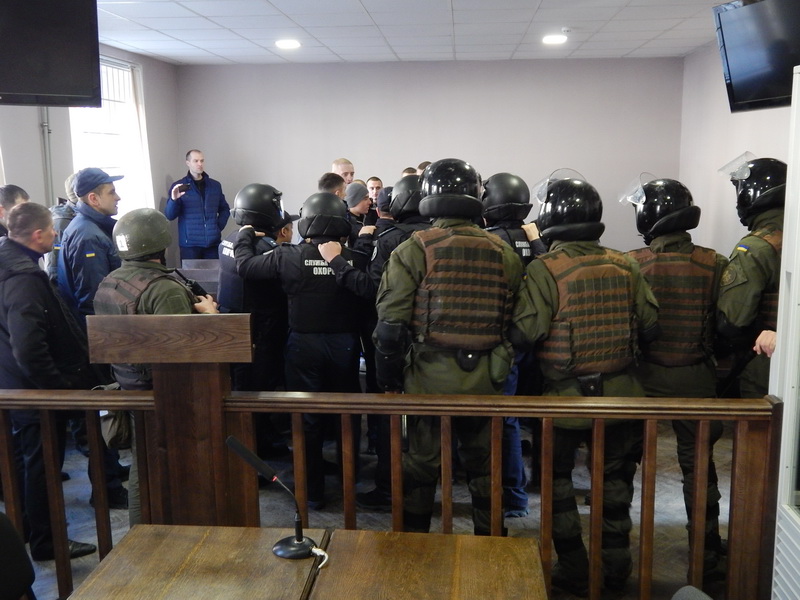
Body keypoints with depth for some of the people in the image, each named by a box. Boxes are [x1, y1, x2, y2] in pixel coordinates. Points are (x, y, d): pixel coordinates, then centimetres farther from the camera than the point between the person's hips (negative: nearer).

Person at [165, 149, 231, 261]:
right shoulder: (178, 186, 2)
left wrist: (219, 226, 3)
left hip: (212, 242, 3)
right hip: (190, 243, -2)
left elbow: (225, 209, 18)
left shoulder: (215, 185, 10)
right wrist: (174, 199, -21)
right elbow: (169, 215, -3)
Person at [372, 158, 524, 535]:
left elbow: (391, 321, -9)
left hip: (429, 374, -2)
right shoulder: (503, 253, 2)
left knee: (422, 463, 11)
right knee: (484, 464, 17)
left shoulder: (413, 250, -8)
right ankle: (490, 539, 30)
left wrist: (388, 378, -1)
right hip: (485, 376, 3)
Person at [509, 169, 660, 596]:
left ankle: (575, 571, 21)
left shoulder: (544, 270, -16)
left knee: (557, 481, 15)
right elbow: (650, 326, -2)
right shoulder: (625, 266, -3)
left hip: (566, 397, -4)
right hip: (622, 392, 4)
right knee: (615, 479, 20)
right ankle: (616, 566, 31)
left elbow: (523, 334, -22)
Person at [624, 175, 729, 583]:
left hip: (644, 377, 0)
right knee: (699, 466, 13)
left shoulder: (631, 264, -12)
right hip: (696, 379, 1)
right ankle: (708, 558, 20)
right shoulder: (714, 265, -9)